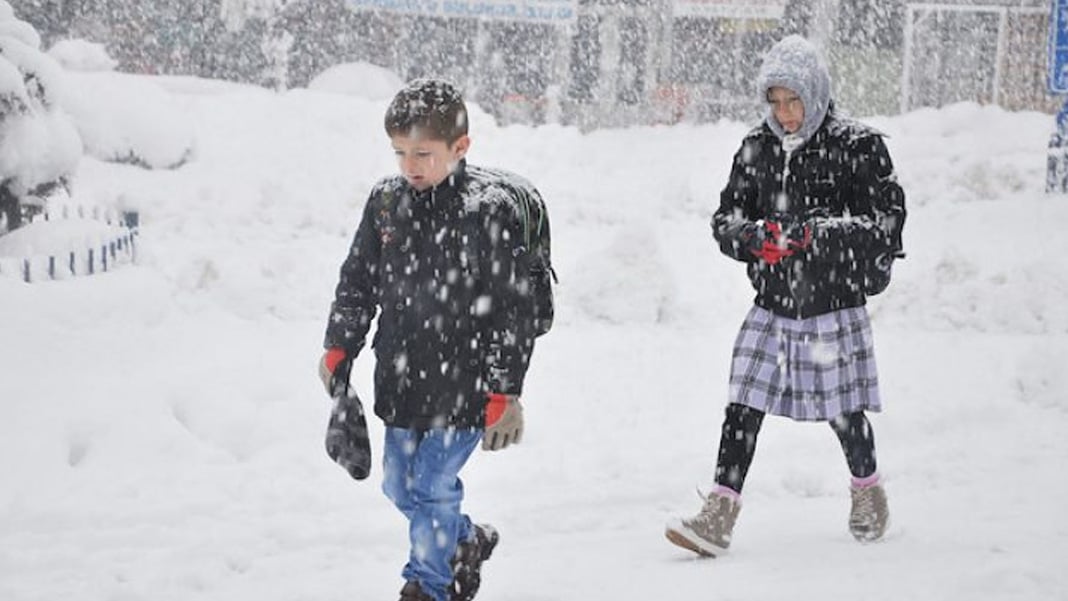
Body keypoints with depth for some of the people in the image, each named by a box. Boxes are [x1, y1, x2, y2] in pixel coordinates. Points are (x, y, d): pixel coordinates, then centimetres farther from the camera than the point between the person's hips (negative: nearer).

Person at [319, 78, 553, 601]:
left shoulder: (491, 209, -15)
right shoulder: (386, 201, 2)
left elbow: (513, 308, -13)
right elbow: (357, 281, 13)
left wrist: (504, 392, -14)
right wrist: (339, 347, 3)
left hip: (462, 385, -6)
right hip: (400, 380, 7)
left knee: (431, 488, -4)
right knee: (400, 486, 17)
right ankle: (467, 541, 42)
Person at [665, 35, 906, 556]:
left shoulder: (856, 147, -8)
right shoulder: (757, 148, 5)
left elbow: (887, 221, -11)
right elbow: (724, 220, 8)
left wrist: (816, 234, -22)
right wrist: (755, 236, -16)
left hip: (834, 305, -3)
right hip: (771, 306, 3)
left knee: (844, 412, 8)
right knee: (743, 406, -4)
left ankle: (868, 492, 35)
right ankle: (718, 517, -4)